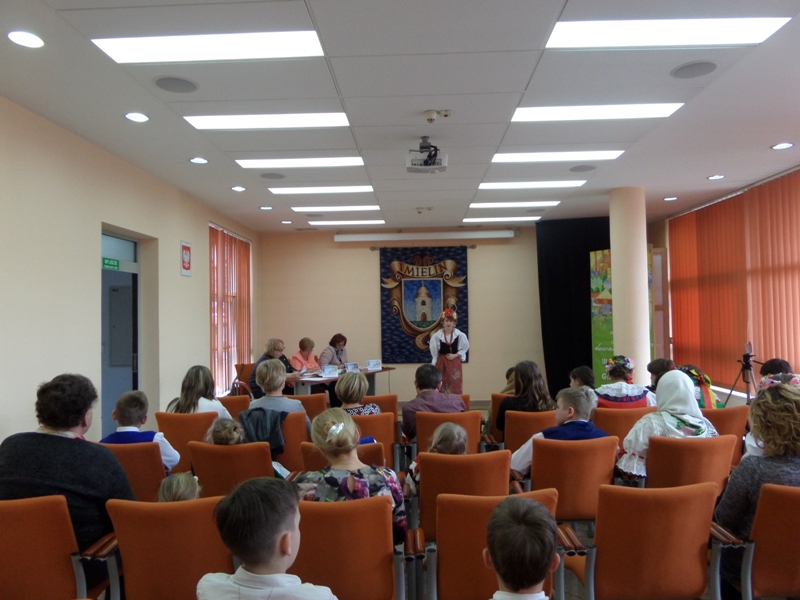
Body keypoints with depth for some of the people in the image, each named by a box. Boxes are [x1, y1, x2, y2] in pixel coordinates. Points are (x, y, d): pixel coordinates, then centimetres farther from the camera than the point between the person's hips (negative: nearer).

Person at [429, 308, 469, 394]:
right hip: (441, 364, 0)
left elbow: (465, 348, 5)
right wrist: (433, 367, 1)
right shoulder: (436, 336, -10)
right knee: (442, 389, 2)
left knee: (456, 389, 3)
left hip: (455, 364, 1)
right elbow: (434, 354, -1)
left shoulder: (460, 335, -8)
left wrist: (455, 355, -9)